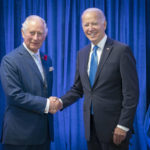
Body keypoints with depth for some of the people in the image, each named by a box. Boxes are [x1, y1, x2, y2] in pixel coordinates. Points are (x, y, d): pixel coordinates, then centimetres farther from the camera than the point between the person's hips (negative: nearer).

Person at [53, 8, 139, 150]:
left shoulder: (121, 50, -11)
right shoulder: (82, 53, 8)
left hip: (114, 126, -5)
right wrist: (60, 102, -5)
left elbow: (131, 93, -13)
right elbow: (78, 89, 11)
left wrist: (123, 126, -15)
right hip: (90, 124, 5)